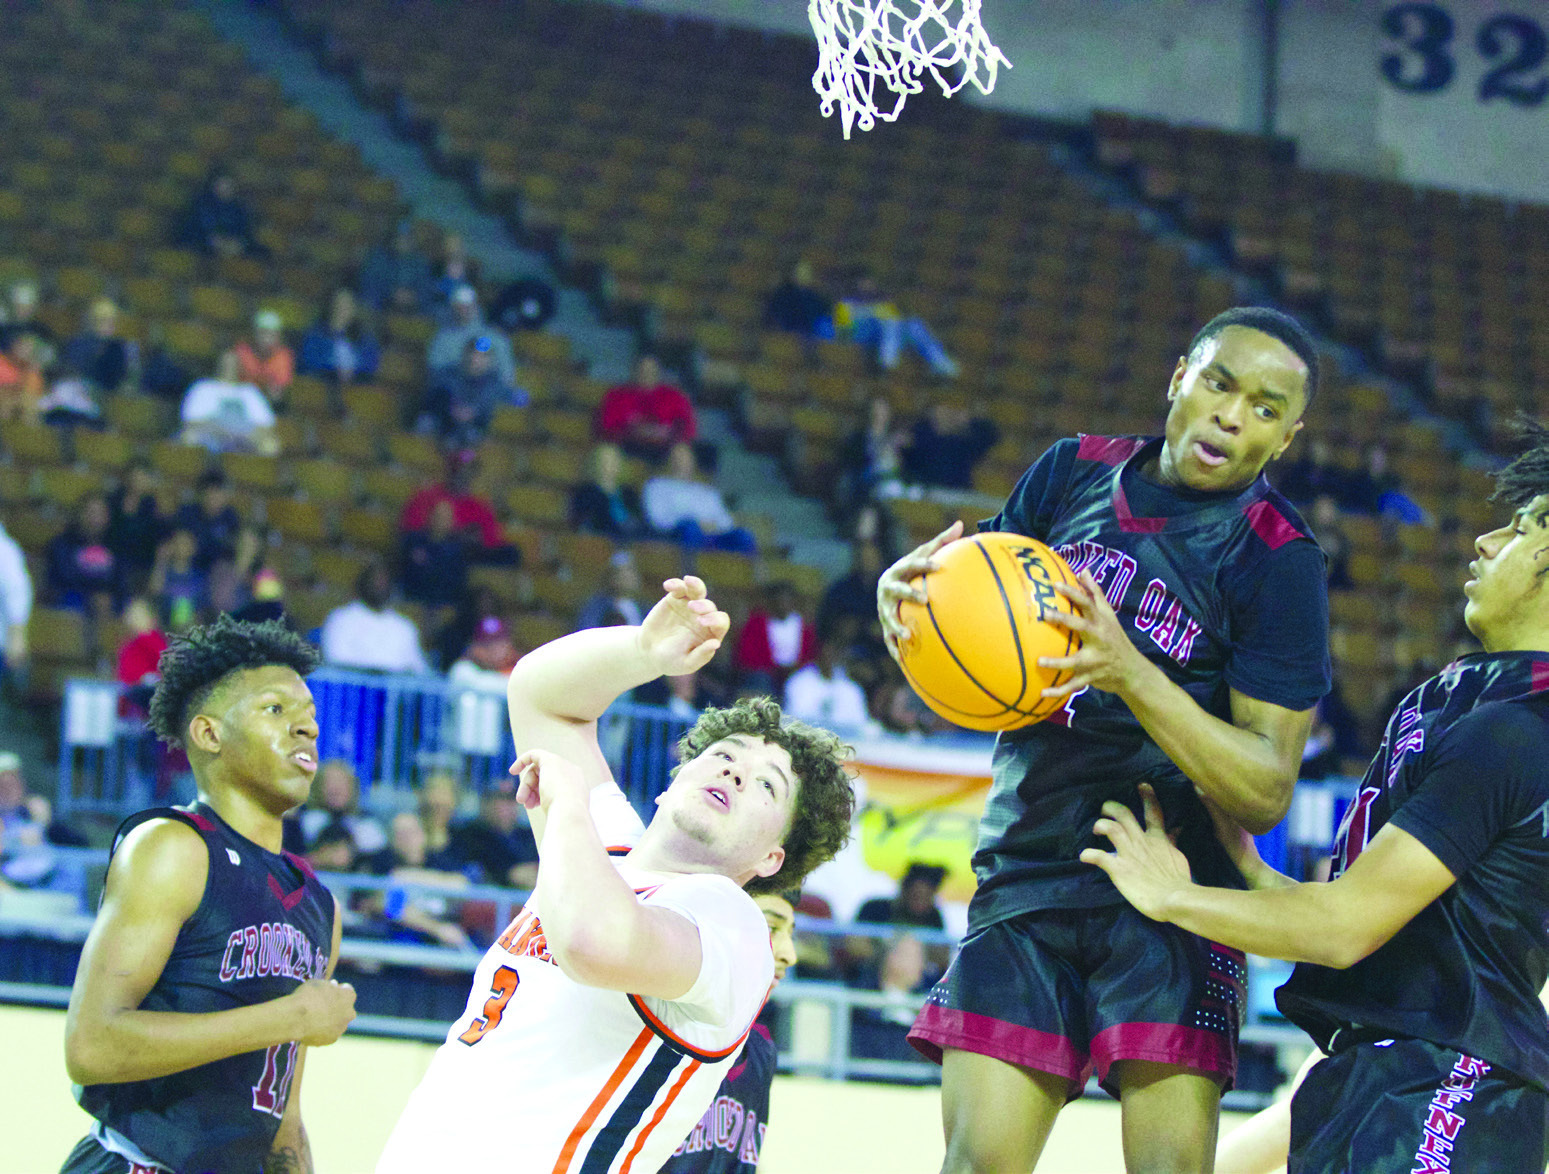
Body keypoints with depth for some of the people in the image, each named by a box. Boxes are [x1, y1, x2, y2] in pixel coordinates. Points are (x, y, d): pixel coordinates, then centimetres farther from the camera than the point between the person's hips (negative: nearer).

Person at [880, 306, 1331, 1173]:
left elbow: (1265, 793, -13)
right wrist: (907, 592, -9)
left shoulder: (1279, 563, -8)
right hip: (1025, 871, 4)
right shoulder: (1073, 473, 7)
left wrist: (1130, 674, -26)